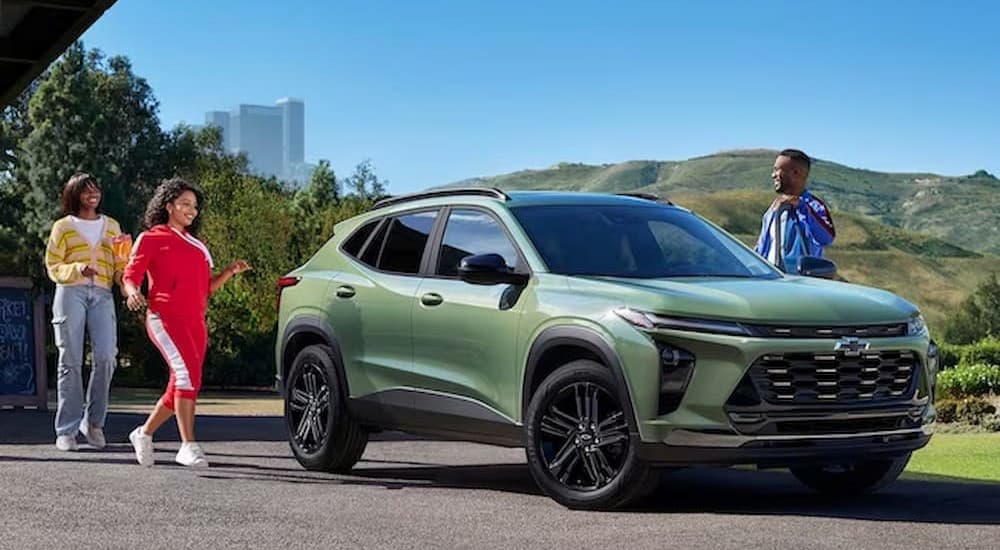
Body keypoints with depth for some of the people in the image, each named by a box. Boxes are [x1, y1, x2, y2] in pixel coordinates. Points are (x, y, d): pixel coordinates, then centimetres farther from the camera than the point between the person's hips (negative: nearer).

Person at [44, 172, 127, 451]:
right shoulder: (63, 226, 11)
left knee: (106, 357, -15)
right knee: (71, 361, -5)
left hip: (102, 295, 2)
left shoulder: (111, 226, 20)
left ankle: (94, 422, 0)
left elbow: (120, 265, 17)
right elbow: (53, 266, 6)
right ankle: (66, 431, -2)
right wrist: (77, 269, -12)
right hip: (70, 293, -2)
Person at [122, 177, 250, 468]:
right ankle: (188, 446, -28)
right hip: (165, 317, -7)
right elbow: (130, 276, 0)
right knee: (187, 371, -25)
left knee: (180, 389, 8)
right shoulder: (151, 238, 6)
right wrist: (133, 292, -22)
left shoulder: (197, 245, 24)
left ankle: (144, 433, 28)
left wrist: (230, 272, 8)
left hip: (195, 322, 7)